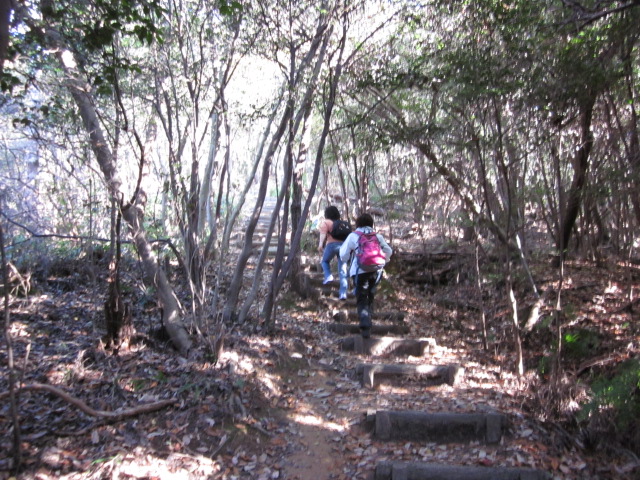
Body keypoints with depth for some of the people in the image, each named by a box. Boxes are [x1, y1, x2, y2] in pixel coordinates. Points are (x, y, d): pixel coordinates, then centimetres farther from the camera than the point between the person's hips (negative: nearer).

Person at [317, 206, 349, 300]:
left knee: (325, 261, 25)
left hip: (332, 244, -3)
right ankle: (343, 293, -2)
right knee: (342, 271, 3)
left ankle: (328, 276, 0)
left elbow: (323, 233, -6)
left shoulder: (325, 222, 12)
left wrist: (320, 244, -16)